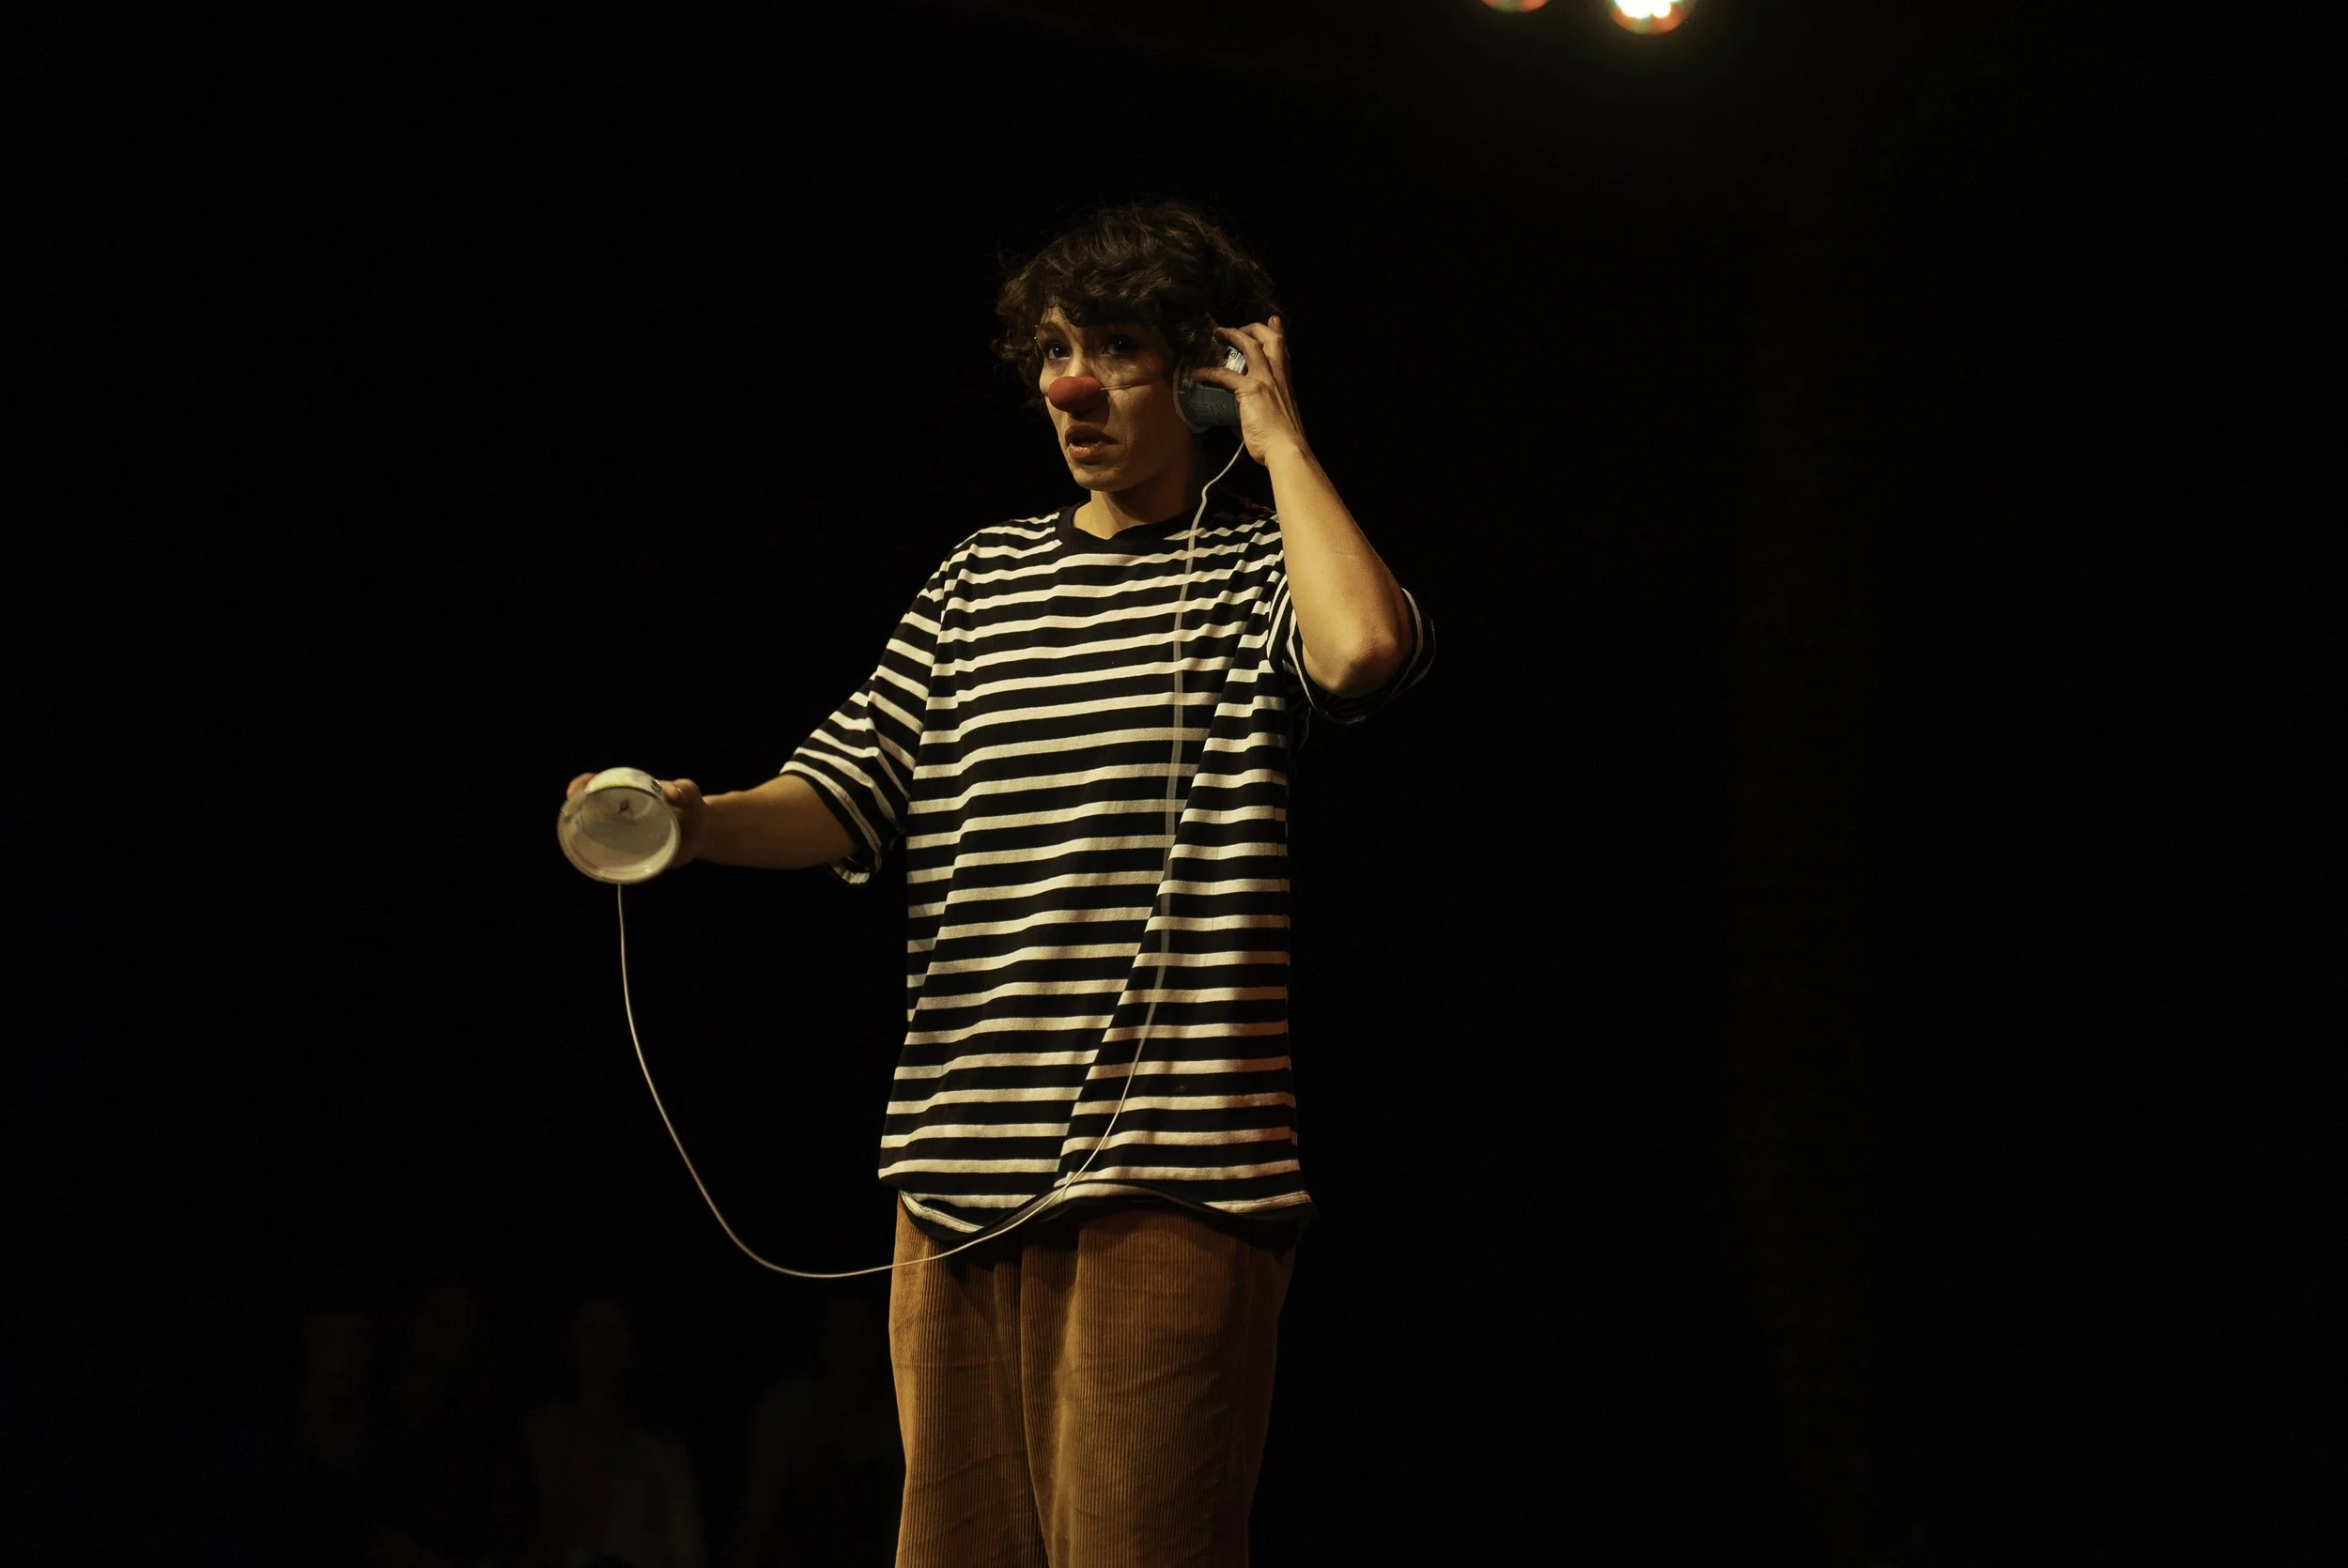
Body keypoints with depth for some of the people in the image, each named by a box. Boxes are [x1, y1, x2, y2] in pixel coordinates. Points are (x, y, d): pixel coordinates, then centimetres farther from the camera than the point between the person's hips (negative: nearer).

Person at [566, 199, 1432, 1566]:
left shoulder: (1251, 571, 3)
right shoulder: (983, 580, 19)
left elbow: (1367, 647, -21)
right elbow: (855, 795, 12)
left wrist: (1279, 437, -8)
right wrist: (702, 823, -9)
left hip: (1163, 1179, -6)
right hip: (963, 1168, 6)